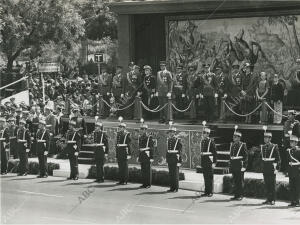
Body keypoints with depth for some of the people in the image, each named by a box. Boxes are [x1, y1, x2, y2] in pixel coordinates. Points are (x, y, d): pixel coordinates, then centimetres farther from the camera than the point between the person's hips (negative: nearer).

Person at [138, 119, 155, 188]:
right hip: (141, 156, 7)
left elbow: (152, 148, -11)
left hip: (147, 155, -7)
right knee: (143, 170, 9)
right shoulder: (140, 137, 12)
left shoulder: (149, 137, -9)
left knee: (148, 170, -1)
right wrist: (139, 157, 17)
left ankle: (148, 184, 4)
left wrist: (151, 157, -15)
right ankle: (144, 183, 16)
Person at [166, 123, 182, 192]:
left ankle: (176, 188, 3)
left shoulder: (178, 140, -7)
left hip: (175, 158, -6)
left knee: (175, 173, -3)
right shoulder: (169, 140, 12)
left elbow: (180, 151, -9)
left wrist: (179, 161, -14)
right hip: (170, 159, 6)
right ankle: (172, 187, 15)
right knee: (170, 174, 9)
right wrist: (167, 159, 14)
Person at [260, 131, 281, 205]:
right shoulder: (262, 147, 10)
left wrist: (277, 168, -11)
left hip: (271, 168, -6)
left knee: (272, 184, -1)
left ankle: (272, 200, 3)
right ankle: (268, 199, 15)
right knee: (266, 184, 9)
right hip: (265, 168, 6)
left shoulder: (274, 147, -6)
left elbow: (278, 158, -6)